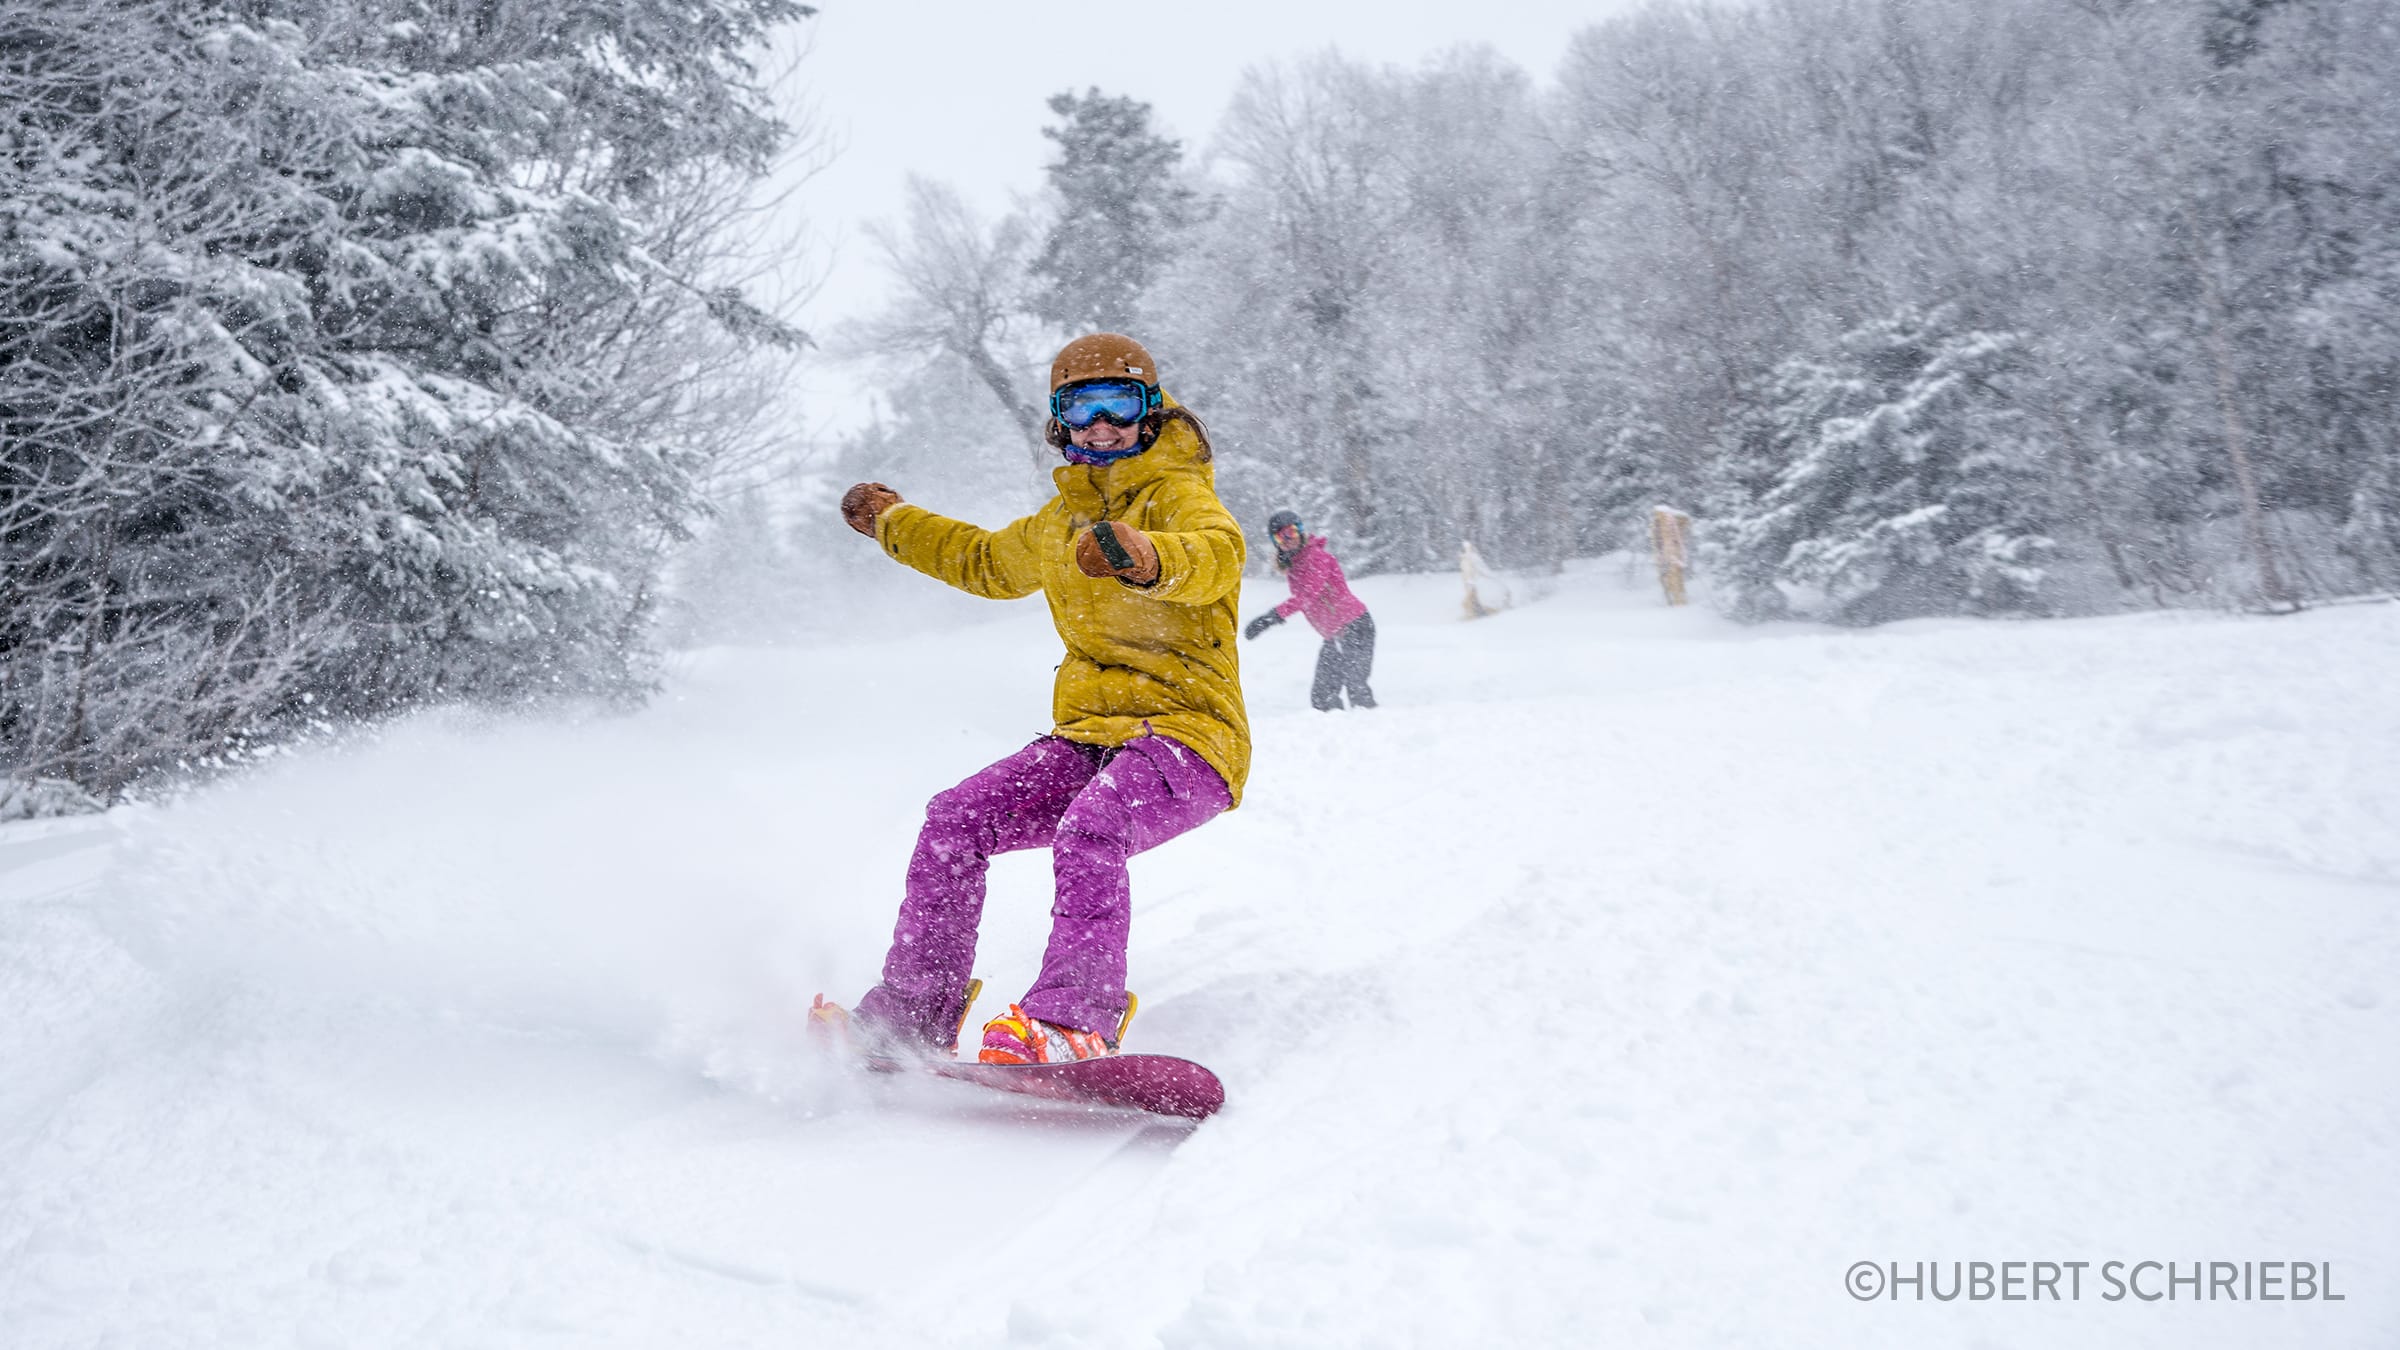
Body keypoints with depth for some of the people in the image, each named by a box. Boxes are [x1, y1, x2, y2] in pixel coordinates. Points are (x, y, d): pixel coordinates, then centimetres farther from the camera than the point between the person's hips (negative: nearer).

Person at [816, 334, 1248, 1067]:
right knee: (956, 819, -10)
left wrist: (1148, 557, -51)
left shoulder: (1179, 494, -4)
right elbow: (989, 562, 40)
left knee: (1088, 830, -35)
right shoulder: (1060, 521, 20)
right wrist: (895, 522, 48)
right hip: (1088, 735, 7)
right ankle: (911, 1015, -5)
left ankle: (1075, 1022, -39)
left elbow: (1217, 554, -29)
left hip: (1186, 732, -7)